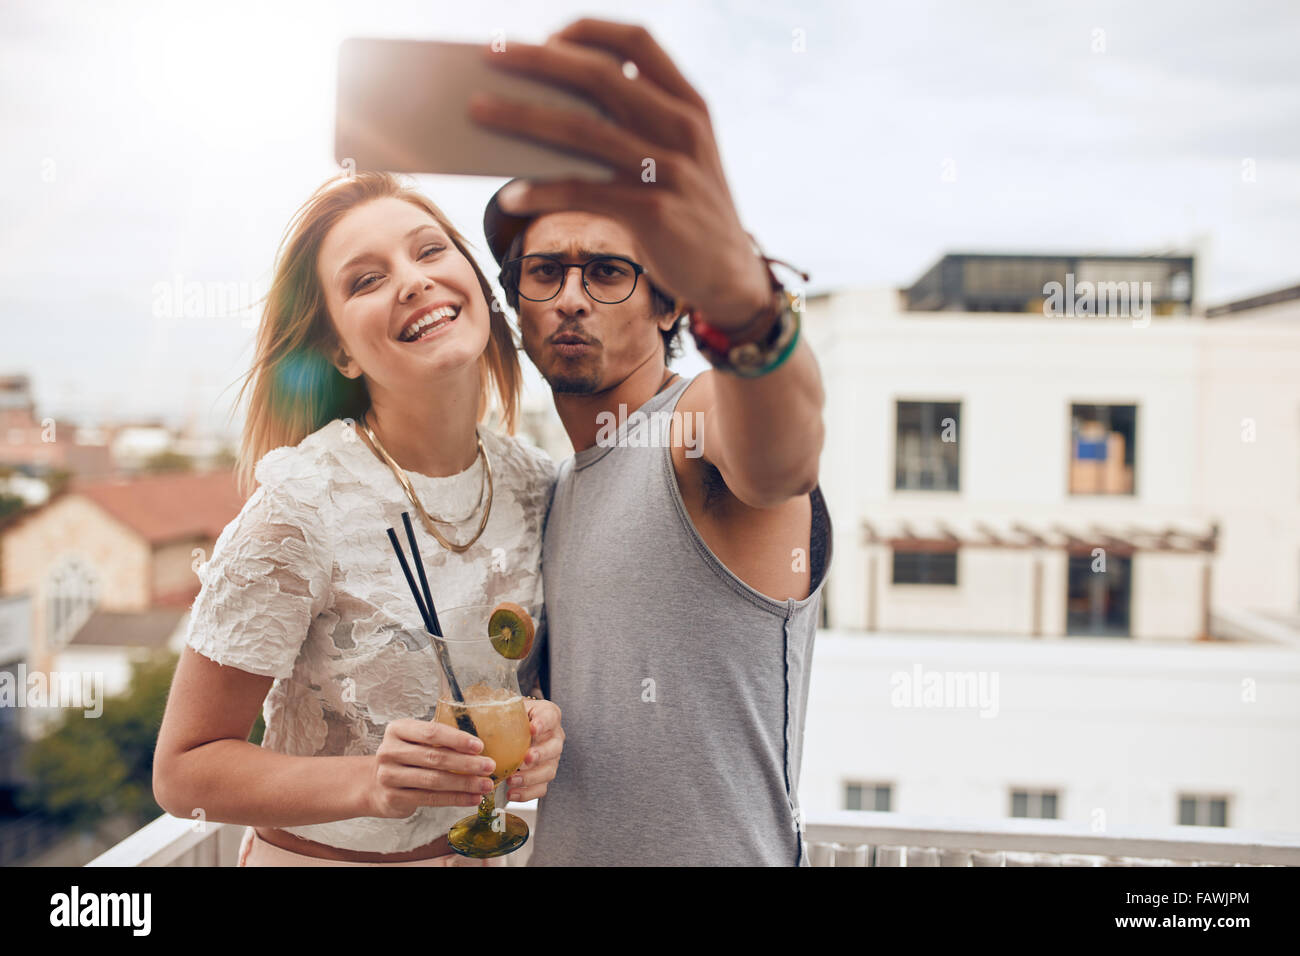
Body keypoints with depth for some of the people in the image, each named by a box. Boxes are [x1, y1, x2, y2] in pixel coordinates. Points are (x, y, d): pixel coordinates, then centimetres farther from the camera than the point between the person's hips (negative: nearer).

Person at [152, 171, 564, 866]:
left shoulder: (536, 485, -10)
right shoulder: (303, 507, -24)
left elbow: (549, 673, 4)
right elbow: (184, 770, -18)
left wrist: (548, 731, -17)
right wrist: (371, 783, -32)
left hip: (481, 848, 5)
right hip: (320, 856, -4)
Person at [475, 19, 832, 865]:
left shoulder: (709, 421, -15)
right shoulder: (566, 486, 11)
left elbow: (781, 460, -40)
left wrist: (740, 291, -61)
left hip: (724, 847, -7)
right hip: (563, 846, 8)